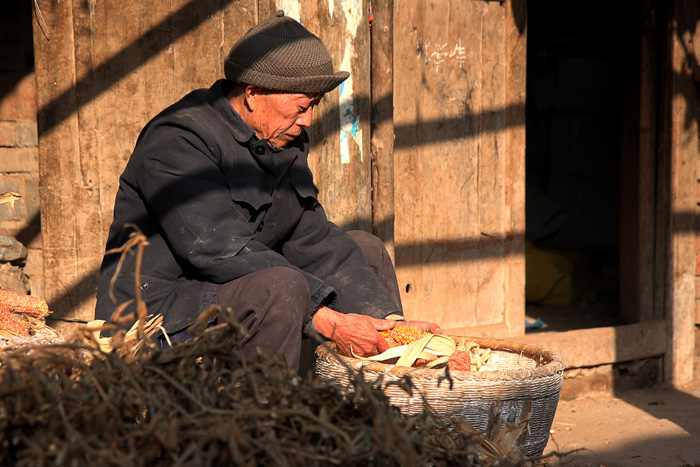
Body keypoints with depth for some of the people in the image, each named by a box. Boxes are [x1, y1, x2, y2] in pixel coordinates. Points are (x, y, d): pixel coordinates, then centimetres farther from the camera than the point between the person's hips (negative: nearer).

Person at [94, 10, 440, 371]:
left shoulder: (284, 140, 7)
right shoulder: (178, 141, -20)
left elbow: (312, 239, 5)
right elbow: (222, 252, -29)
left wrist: (389, 319, -7)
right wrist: (329, 322, -31)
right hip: (164, 313, -9)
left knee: (366, 250, 11)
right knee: (281, 287, -35)